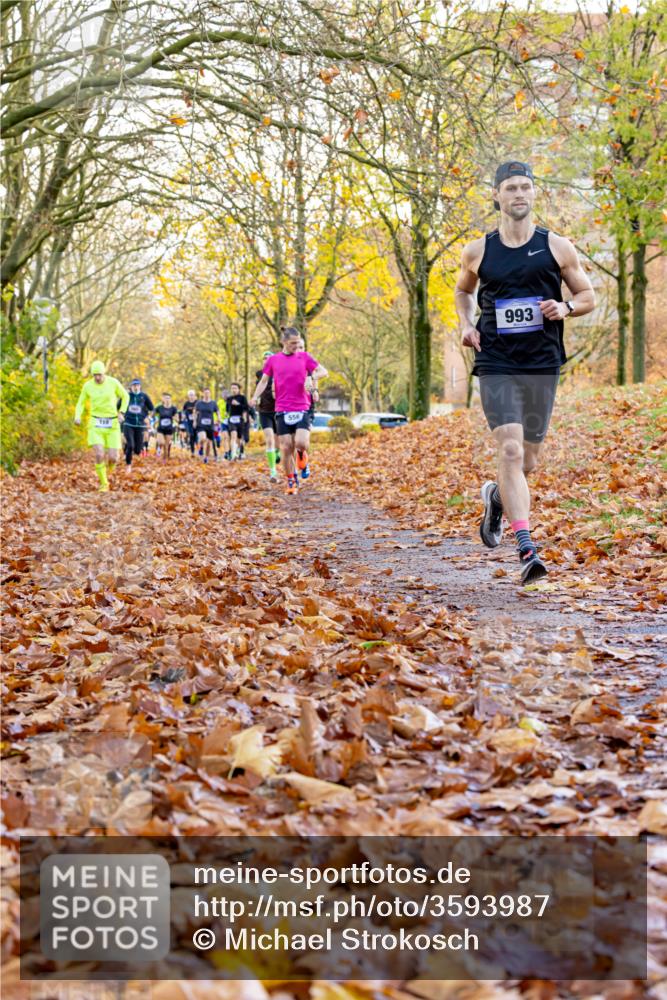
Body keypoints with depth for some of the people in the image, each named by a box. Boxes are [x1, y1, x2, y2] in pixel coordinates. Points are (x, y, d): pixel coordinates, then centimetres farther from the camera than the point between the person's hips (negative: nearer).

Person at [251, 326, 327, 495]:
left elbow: (323, 372, 3)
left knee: (301, 443, -18)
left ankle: (302, 452, 19)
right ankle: (291, 482, 15)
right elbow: (264, 381, 12)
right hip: (282, 411, 1)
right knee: (286, 448, -1)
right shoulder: (273, 360, 6)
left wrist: (314, 376, -19)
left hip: (302, 409, -1)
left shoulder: (304, 357, 4)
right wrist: (255, 396, -5)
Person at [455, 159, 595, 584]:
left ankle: (496, 495, 45)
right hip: (496, 366, -1)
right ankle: (528, 551, -17)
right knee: (510, 451, -16)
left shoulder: (557, 247, 3)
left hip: (543, 366, 2)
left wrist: (565, 307, -12)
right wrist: (467, 325, 5)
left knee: (528, 462, 10)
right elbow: (463, 290, 24)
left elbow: (588, 297, 10)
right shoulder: (478, 252, 4)